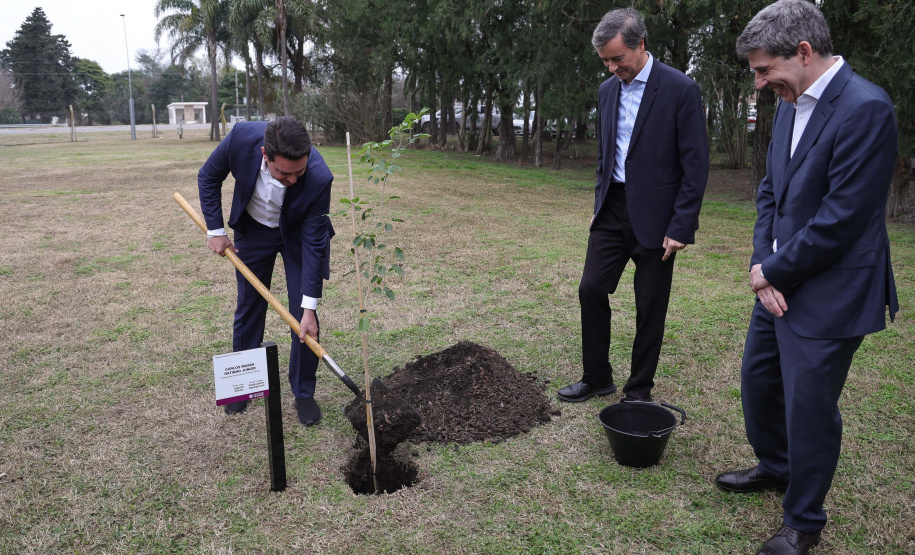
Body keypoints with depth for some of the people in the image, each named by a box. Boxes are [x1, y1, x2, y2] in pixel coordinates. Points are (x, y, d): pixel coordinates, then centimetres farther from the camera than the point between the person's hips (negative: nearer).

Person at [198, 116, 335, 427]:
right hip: (252, 230, 2)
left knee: (302, 314, -6)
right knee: (249, 307, 10)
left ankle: (303, 393, 12)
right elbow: (208, 178, -11)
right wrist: (215, 230, -11)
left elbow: (314, 243, -29)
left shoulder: (319, 178, -38)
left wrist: (309, 307, -28)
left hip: (298, 234, -2)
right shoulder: (242, 137, -33)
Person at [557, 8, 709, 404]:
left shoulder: (680, 89, -11)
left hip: (654, 216, -5)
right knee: (591, 289, 5)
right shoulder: (608, 90, 7)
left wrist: (682, 227, -15)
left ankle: (639, 391, 20)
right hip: (613, 210, 6)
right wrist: (600, 204, 14)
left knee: (650, 307, 5)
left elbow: (695, 164, -12)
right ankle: (596, 378, 22)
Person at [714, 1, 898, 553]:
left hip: (829, 295, -8)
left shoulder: (865, 108, -21)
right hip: (780, 282, 9)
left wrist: (773, 271, -12)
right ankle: (774, 466, 47)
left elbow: (840, 220, -23)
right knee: (758, 378, 21)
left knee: (809, 407, 4)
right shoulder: (791, 106, 6)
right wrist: (763, 265, -3)